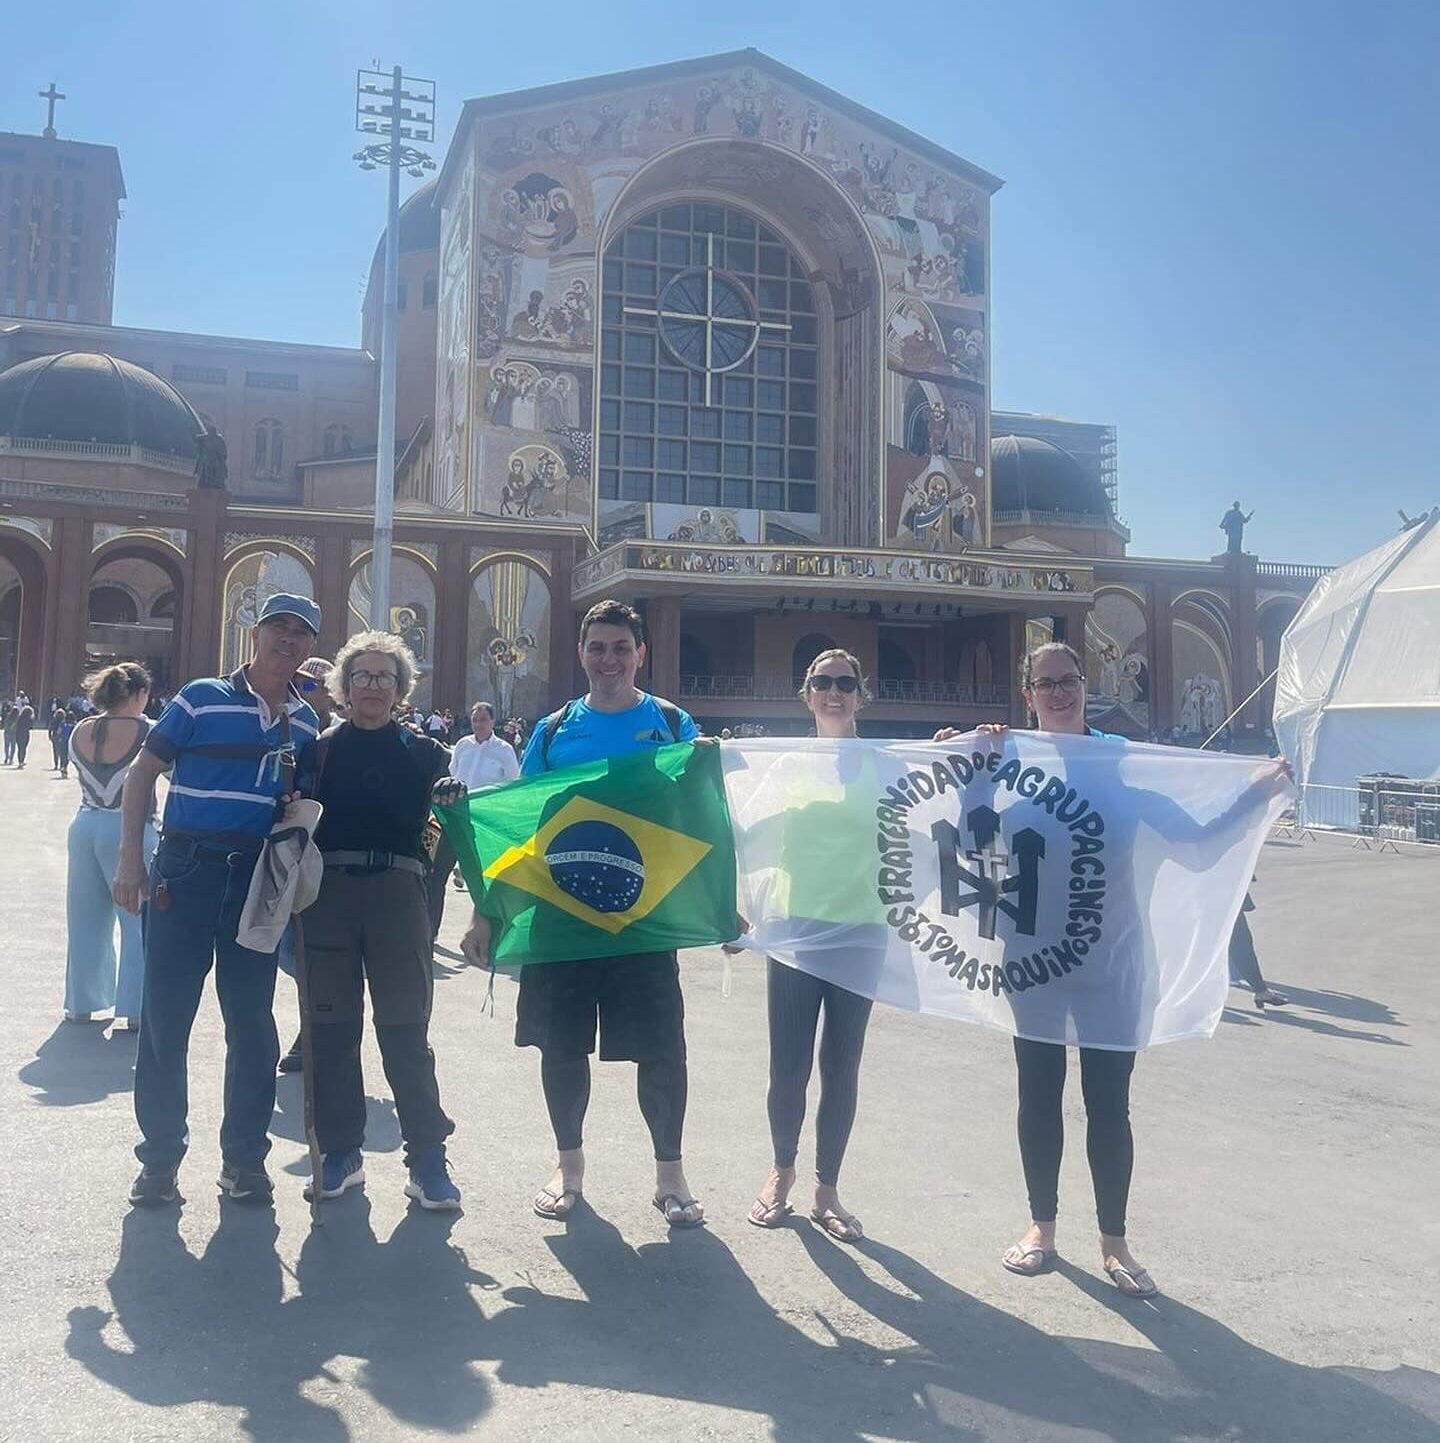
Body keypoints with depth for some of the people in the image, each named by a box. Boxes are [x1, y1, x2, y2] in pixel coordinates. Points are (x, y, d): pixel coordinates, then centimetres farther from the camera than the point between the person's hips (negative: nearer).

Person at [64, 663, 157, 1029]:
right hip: (129, 830, -5)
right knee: (138, 922, 3)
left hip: (85, 825, 5)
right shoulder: (148, 733, -12)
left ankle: (80, 1003, 24)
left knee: (85, 919, 15)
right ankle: (132, 1009, 2)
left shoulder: (80, 732, 3)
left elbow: (84, 777, 15)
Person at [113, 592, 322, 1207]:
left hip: (259, 878, 3)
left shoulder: (306, 722, 9)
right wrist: (131, 858, -7)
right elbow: (142, 773, 0)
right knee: (164, 1017, 3)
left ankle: (244, 1157, 20)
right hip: (186, 869, -3)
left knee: (251, 1021, 8)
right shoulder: (202, 699, -3)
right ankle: (160, 1157, 17)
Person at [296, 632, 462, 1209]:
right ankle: (340, 1151, 18)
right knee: (331, 1027, 6)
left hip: (397, 894, -1)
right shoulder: (318, 750, 13)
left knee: (406, 1030, -1)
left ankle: (427, 1158, 6)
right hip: (328, 890, 1)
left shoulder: (425, 754, 11)